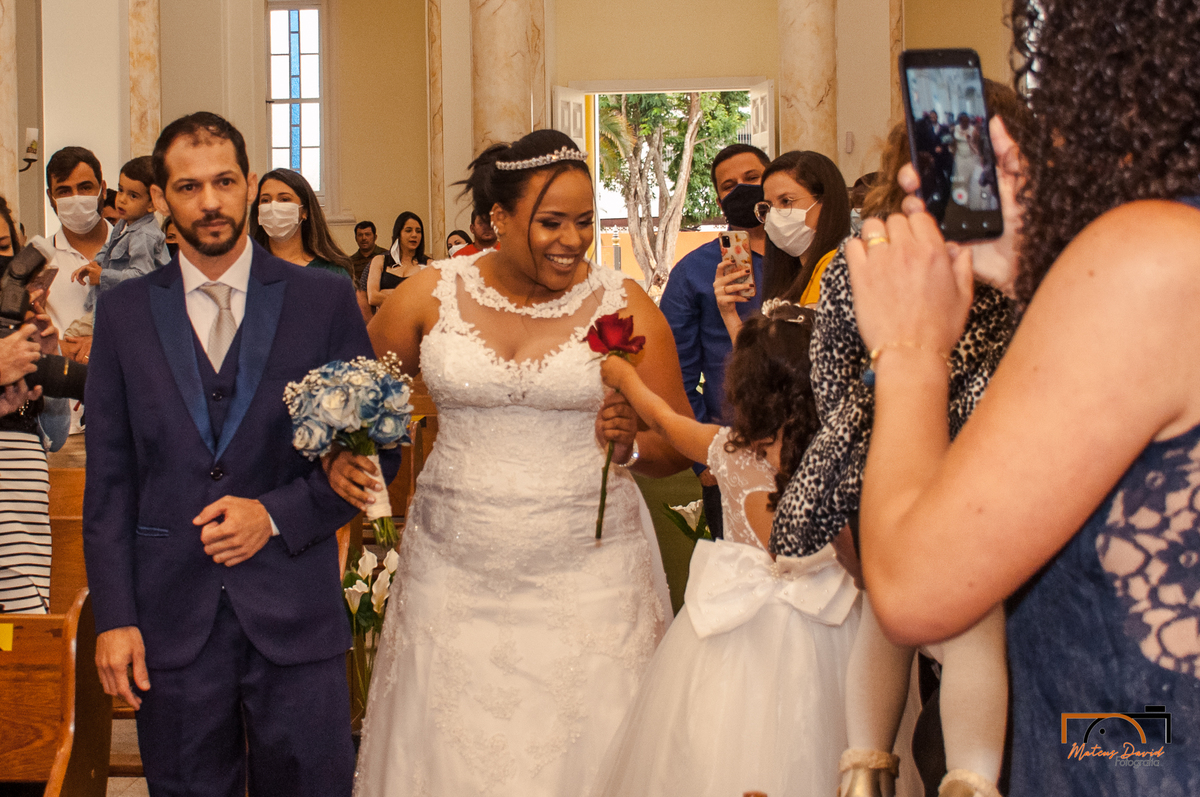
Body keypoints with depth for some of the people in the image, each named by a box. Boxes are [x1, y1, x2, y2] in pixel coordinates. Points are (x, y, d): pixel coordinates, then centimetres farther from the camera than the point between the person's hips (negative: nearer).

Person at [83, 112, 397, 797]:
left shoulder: (325, 298, 1)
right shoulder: (124, 311, 5)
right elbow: (109, 477, 5)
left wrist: (276, 514, -11)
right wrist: (114, 616, -2)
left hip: (295, 612, -1)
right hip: (172, 618, 1)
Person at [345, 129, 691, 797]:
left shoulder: (624, 305, -1)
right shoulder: (431, 296, 1)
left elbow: (682, 444, 3)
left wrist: (634, 444, -18)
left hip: (590, 573, -1)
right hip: (454, 575, 1)